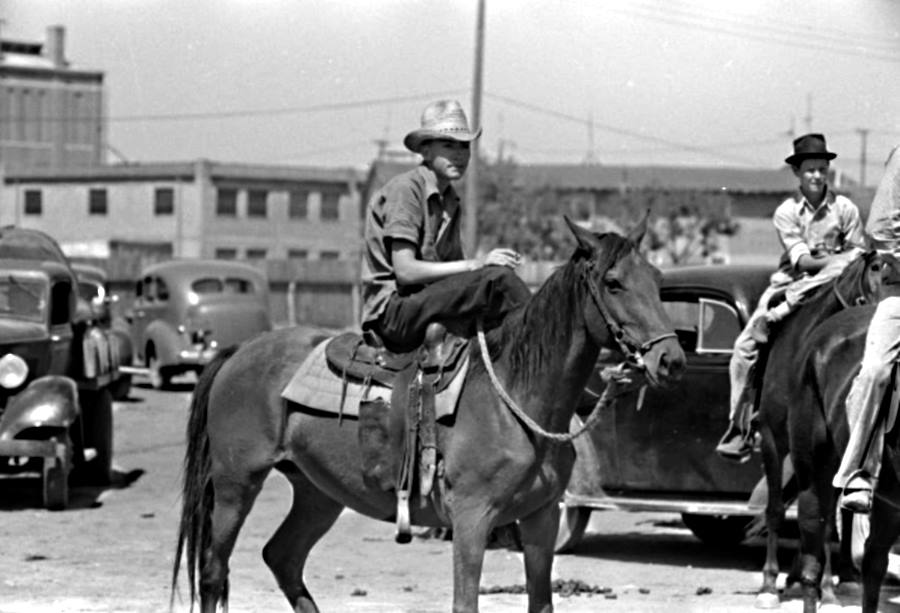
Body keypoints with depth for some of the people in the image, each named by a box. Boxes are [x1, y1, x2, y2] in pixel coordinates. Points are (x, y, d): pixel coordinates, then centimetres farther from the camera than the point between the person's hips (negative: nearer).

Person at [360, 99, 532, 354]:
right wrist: (478, 264, -19)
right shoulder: (405, 189, -11)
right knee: (496, 277, -22)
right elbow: (405, 271, -18)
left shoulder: (450, 201, 16)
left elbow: (453, 266, 15)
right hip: (392, 311, -9)